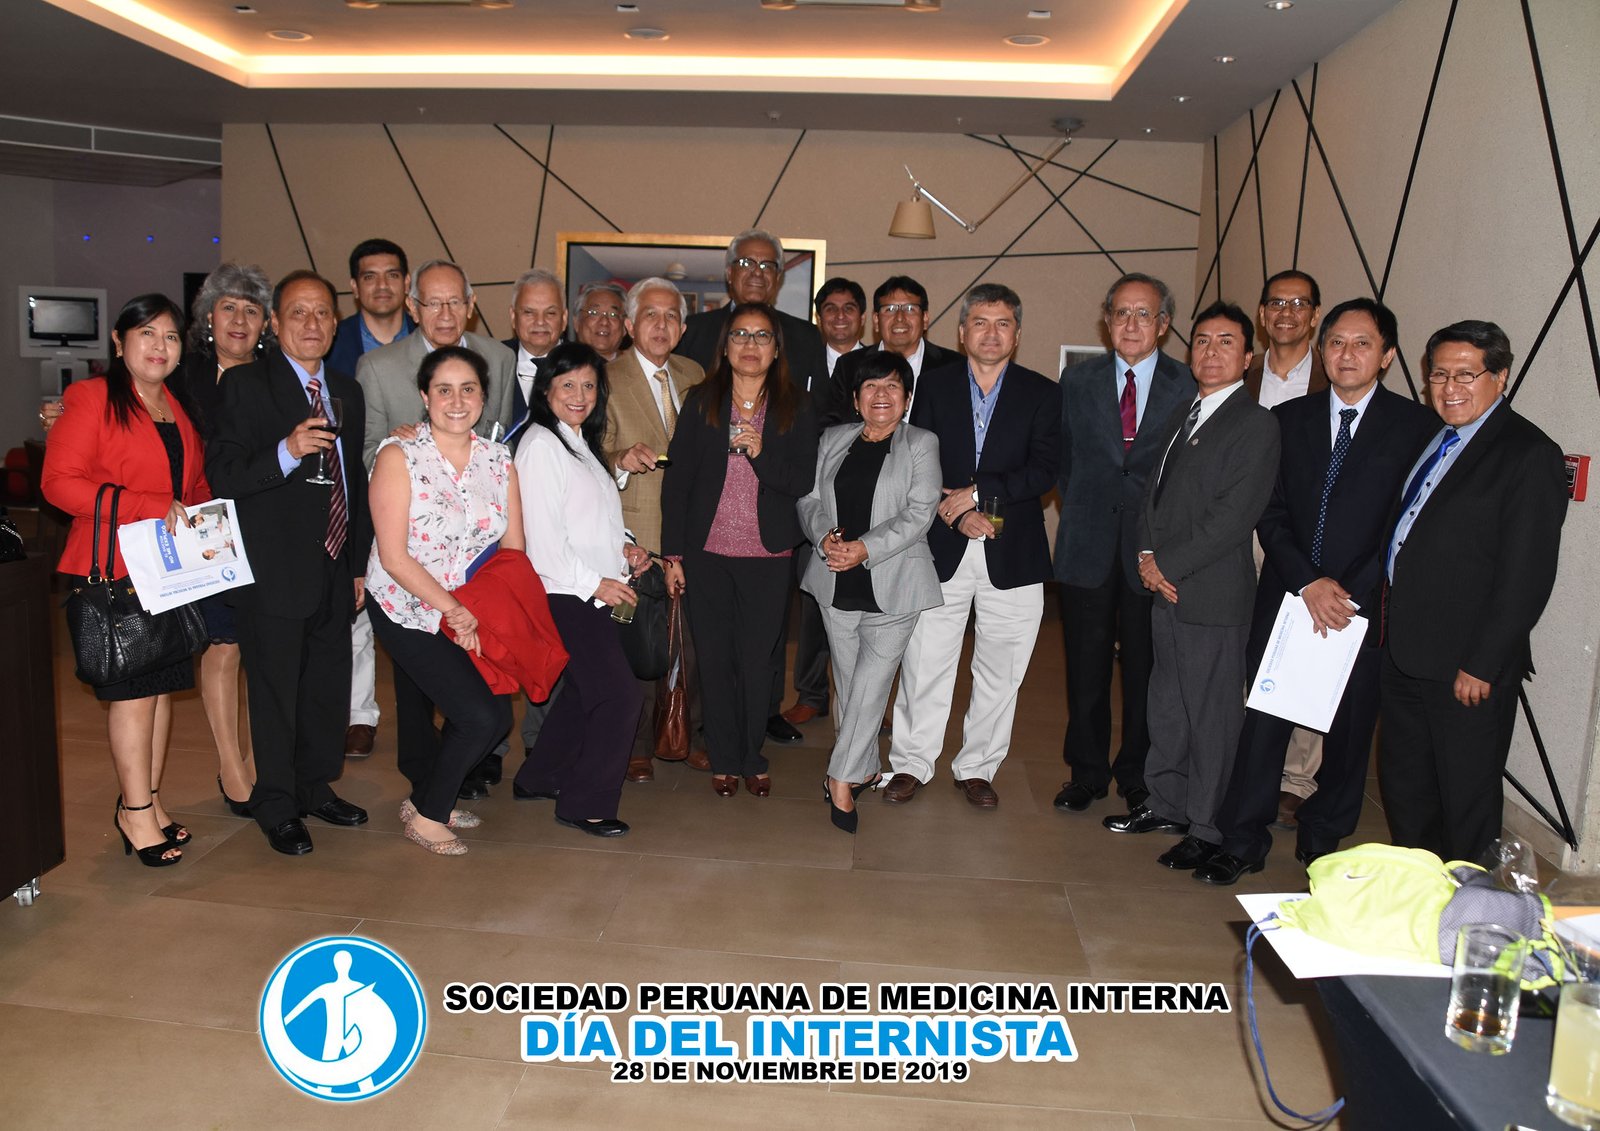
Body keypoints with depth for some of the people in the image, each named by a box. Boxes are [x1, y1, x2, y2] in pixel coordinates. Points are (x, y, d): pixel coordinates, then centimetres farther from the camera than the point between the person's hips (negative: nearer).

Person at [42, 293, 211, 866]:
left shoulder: (180, 411, 17)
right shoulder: (91, 398, -4)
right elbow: (60, 481, -13)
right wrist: (155, 509, -20)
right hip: (112, 570, -6)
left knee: (161, 685, 9)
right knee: (132, 688, -4)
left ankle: (146, 800, 21)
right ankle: (136, 812, 8)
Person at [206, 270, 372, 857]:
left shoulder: (347, 392, 13)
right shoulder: (246, 385, -6)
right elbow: (221, 475, -14)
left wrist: (361, 563, 17)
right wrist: (286, 452, -29)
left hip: (335, 569, 6)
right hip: (274, 572, -6)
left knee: (330, 685, 14)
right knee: (275, 691, 4)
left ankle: (316, 787, 31)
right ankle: (277, 807, 19)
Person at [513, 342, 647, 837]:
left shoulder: (582, 442, 15)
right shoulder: (541, 445, -13)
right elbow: (543, 536, -18)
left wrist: (622, 547, 6)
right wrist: (595, 583, -15)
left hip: (592, 591, 9)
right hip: (566, 594, -9)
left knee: (583, 690, 18)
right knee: (620, 694, -9)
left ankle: (539, 778, 34)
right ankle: (584, 805, 4)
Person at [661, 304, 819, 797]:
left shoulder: (796, 408, 3)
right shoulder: (700, 402, 3)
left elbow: (805, 481, -2)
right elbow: (676, 477, 1)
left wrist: (762, 453, -19)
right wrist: (673, 553, -2)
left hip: (769, 554, 0)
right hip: (707, 552, 0)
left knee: (758, 660, 4)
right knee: (715, 659, 5)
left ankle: (752, 759, 20)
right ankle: (724, 760, 19)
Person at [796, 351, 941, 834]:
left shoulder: (921, 444, 0)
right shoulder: (832, 440, 12)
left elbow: (919, 514, -9)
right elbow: (809, 499, 11)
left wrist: (865, 549, -20)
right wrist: (825, 537, -11)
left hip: (893, 585, -4)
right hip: (836, 584, 4)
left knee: (871, 684, -7)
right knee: (848, 681, 11)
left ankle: (841, 778, 2)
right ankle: (864, 770, 26)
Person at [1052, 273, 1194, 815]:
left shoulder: (1189, 385, 1)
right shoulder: (1077, 380, 8)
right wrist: (1083, 512, 5)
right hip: (1089, 546, 2)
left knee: (1146, 668, 7)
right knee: (1086, 667, 7)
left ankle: (1138, 775, 24)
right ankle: (1087, 772, 22)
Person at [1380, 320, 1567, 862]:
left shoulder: (1529, 453, -13)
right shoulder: (1429, 438, 12)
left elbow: (1527, 576, -17)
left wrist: (1481, 665, -17)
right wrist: (1390, 605, 10)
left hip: (1468, 668, -8)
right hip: (1404, 650, 8)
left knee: (1466, 801, 7)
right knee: (1403, 787, 18)